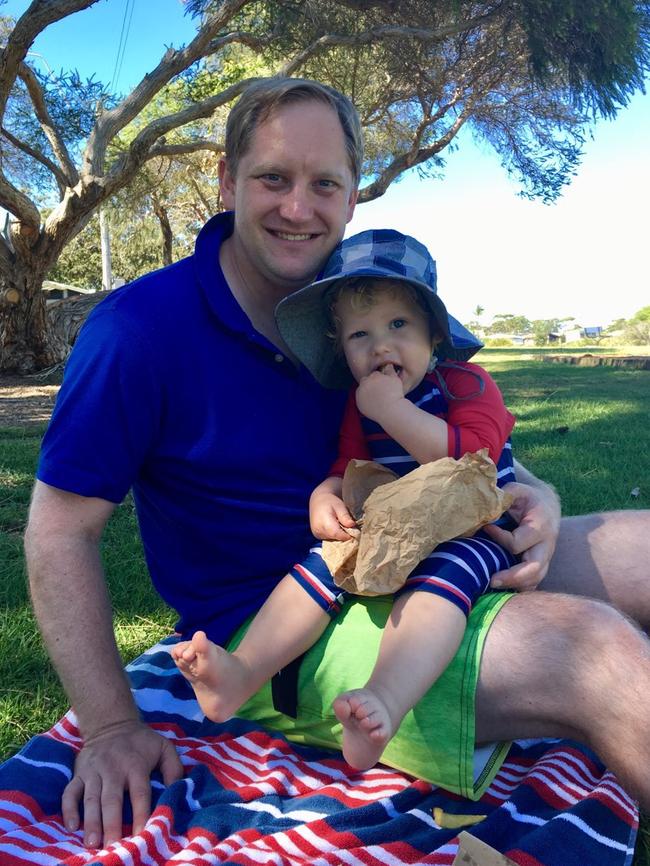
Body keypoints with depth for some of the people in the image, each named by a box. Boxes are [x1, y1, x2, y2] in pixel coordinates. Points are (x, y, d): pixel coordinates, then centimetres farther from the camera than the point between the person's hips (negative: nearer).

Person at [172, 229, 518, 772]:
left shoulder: (468, 385, -6)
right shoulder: (359, 407, 11)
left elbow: (467, 458, -22)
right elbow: (349, 468, 14)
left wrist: (393, 411, -25)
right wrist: (328, 495, -10)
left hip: (470, 534, -5)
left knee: (437, 583, -35)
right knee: (321, 566, -14)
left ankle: (384, 703, -54)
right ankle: (243, 671, -25)